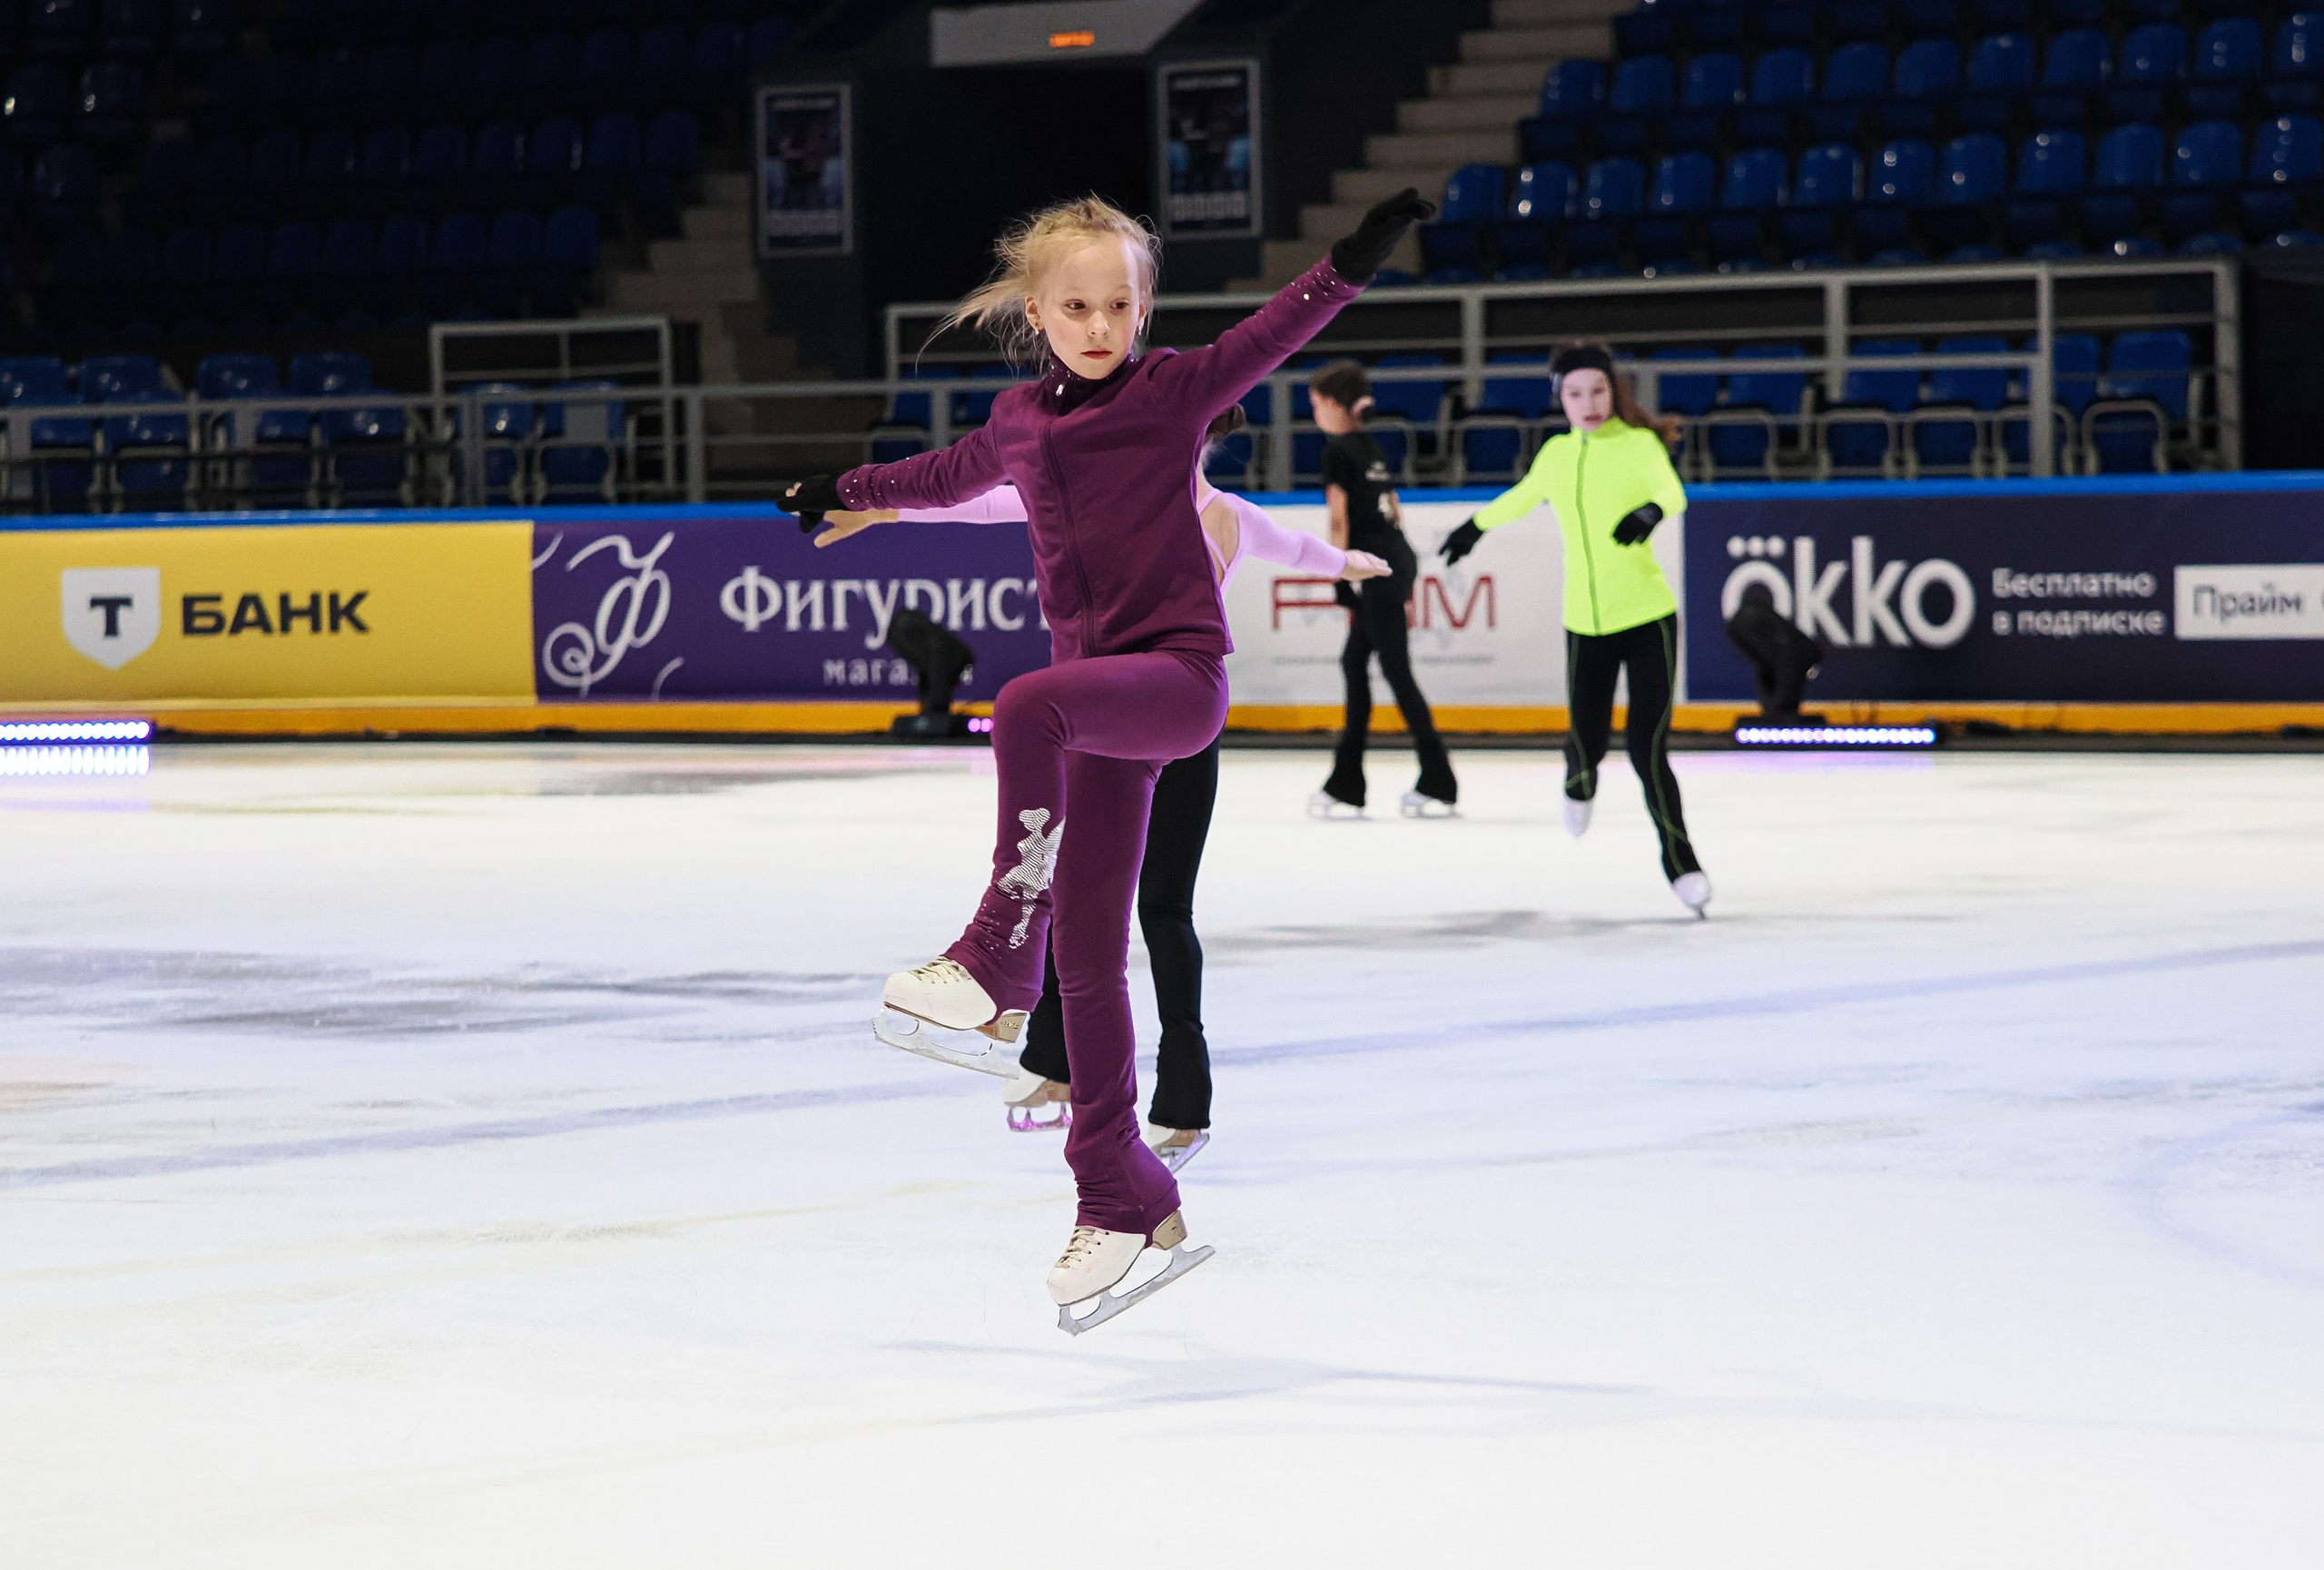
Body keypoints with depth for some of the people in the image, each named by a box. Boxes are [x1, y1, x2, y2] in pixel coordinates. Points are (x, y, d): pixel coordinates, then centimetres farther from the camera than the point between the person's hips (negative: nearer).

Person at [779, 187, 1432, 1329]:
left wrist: (1355, 259, -34)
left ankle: (1000, 955, -28)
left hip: (1180, 672, -6)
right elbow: (950, 477, 35)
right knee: (1089, 957, 1)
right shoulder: (1020, 421, 14)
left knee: (1029, 707, -36)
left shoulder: (1174, 389, -1)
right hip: (1099, 693, 6)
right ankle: (1123, 1202, 6)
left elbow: (1271, 333, -17)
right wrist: (845, 494, 50)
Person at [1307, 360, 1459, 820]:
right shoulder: (1373, 448, 18)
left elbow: (1339, 516, -11)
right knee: (1354, 661, 12)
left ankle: (1438, 783, -7)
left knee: (1397, 671, -6)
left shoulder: (1338, 449, -7)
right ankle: (1346, 785, 12)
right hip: (1400, 557, 9)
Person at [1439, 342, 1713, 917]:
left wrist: (1652, 510, -46)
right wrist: (1475, 527, 43)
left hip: (1648, 618, -3)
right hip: (1586, 625, 3)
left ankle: (1680, 860, 7)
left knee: (1648, 747, -10)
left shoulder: (1639, 444, -5)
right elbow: (1523, 496, 28)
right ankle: (1580, 780, 43)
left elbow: (1672, 490, -24)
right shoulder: (1558, 454, 8)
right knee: (1588, 738, 3)